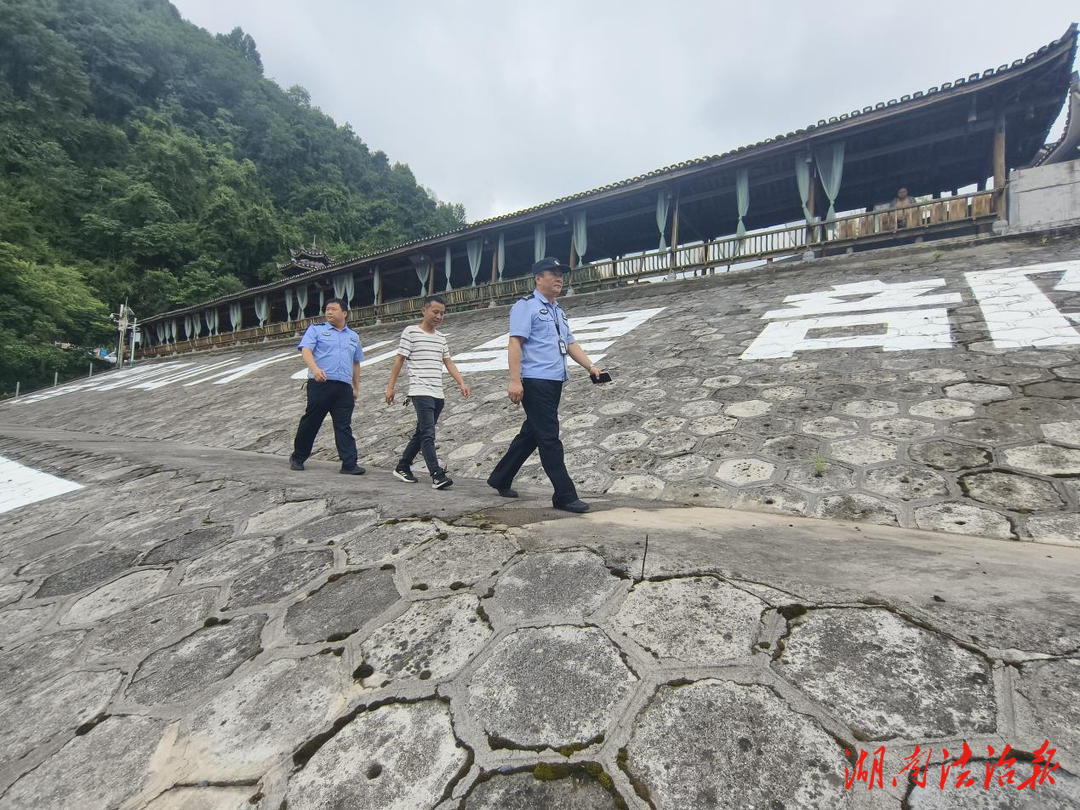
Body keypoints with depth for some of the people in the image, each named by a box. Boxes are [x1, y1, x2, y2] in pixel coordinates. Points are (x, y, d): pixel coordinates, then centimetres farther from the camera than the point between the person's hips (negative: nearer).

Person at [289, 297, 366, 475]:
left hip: (344, 387, 3)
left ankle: (349, 464, -5)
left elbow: (356, 363, 26)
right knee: (311, 422, 5)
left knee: (344, 427, -2)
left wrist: (356, 388, 21)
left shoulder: (353, 336, 21)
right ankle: (297, 458, 22)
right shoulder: (316, 329, 9)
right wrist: (315, 369, -25)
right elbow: (306, 350, -6)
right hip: (320, 384, -3)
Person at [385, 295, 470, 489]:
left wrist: (462, 383, 2)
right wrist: (390, 386, -1)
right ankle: (437, 476, -18)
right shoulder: (411, 332, 0)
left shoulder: (441, 337, 16)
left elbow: (448, 363, 15)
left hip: (438, 394, 7)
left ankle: (402, 468, 25)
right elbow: (399, 361, 1)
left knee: (421, 433, 13)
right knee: (428, 434, -14)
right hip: (421, 392, -7)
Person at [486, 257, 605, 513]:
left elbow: (570, 344, 20)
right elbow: (515, 342, -13)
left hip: (554, 382, 9)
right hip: (535, 381, -9)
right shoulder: (526, 306, -3)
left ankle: (500, 479, 29)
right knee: (549, 438, -8)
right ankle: (565, 496, -4)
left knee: (530, 434, 15)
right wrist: (515, 380, -22)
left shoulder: (558, 311, 23)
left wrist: (590, 366, 5)